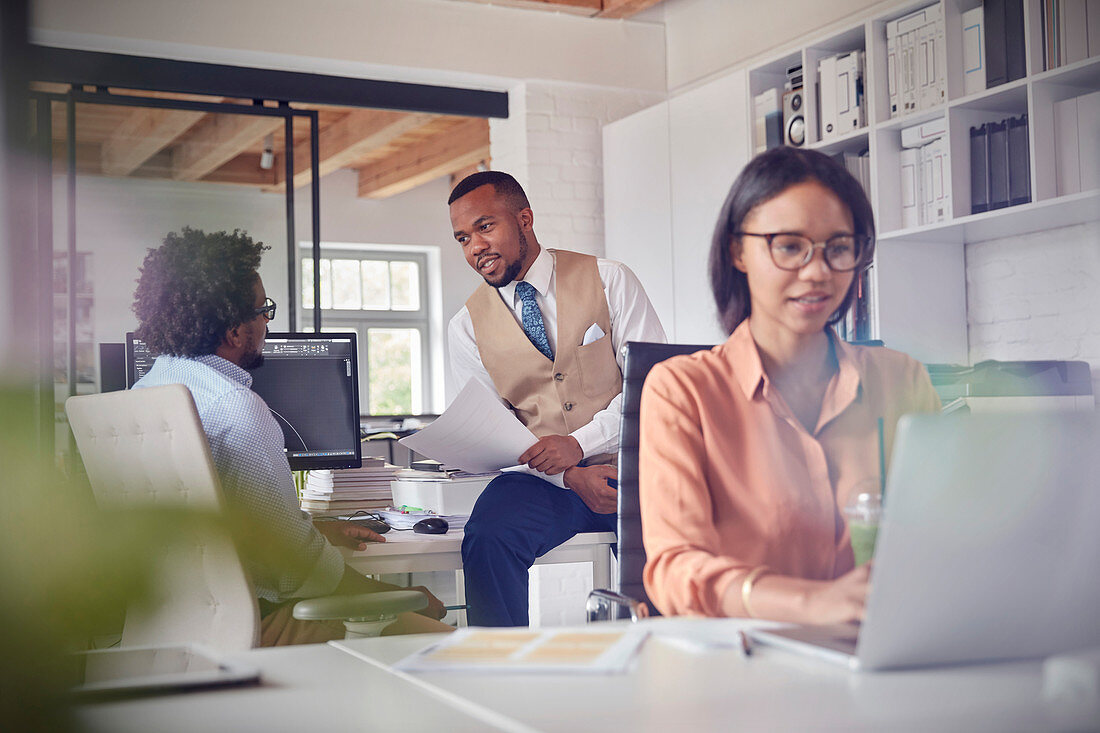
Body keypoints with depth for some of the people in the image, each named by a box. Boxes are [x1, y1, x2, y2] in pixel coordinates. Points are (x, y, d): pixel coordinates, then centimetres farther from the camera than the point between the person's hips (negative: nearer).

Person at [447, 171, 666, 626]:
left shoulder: (609, 281, 4)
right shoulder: (467, 327, 9)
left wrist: (579, 443, -17)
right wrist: (571, 478, -12)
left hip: (627, 467, -1)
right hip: (541, 482, 1)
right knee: (487, 538, -31)